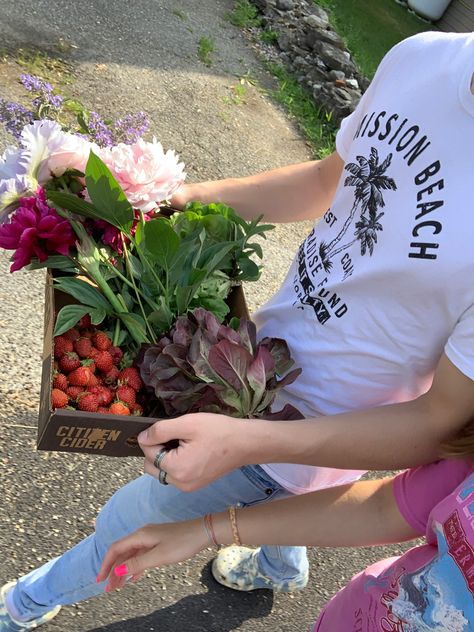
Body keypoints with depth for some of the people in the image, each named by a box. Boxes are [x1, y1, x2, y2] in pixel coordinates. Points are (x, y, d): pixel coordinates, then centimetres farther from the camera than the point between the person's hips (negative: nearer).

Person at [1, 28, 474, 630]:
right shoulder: (418, 56, -15)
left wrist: (249, 440, -35)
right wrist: (189, 195, -6)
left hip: (319, 432, -6)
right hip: (270, 352, 6)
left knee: (128, 522, 16)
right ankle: (280, 568, 75)